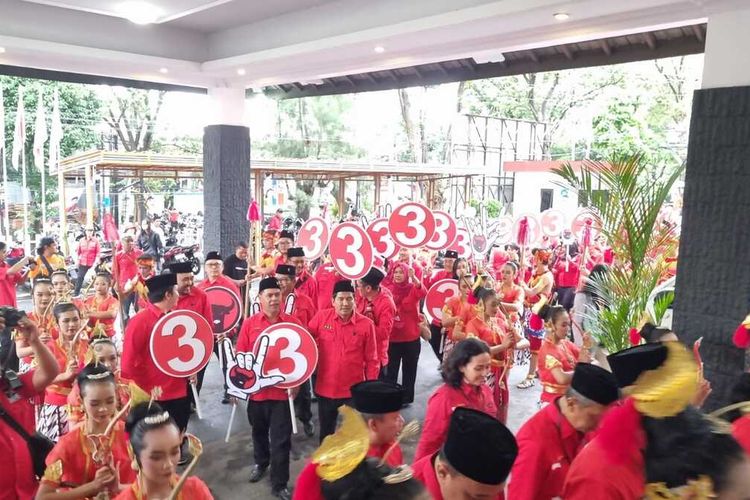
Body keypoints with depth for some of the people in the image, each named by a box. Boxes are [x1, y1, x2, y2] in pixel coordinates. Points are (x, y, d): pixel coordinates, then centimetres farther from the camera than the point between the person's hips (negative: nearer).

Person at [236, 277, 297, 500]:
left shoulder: (292, 322, -5)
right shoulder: (249, 323, -4)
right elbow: (240, 356, 0)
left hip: (283, 389, -1)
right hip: (256, 389, 2)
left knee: (281, 439, 3)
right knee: (259, 431, 24)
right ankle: (260, 463, 50)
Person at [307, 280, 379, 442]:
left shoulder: (366, 324, -10)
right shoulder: (321, 317, -7)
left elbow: (371, 360, -4)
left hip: (354, 390, -2)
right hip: (325, 389, 2)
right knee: (326, 433, 20)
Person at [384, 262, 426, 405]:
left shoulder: (413, 288, -4)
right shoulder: (388, 289, 0)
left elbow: (423, 293, -26)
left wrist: (413, 277, -41)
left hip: (411, 337, -1)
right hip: (392, 337, 1)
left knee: (409, 369, 11)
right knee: (390, 369, 8)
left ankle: (406, 397, 24)